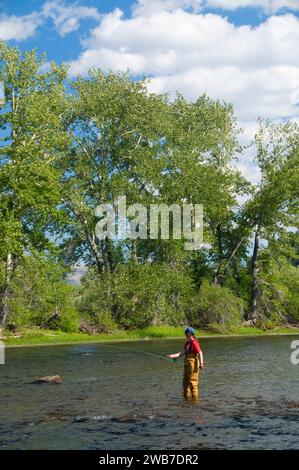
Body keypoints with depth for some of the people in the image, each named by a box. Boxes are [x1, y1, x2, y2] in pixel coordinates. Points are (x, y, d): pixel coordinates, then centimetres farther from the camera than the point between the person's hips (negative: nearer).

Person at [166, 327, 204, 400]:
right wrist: (173, 356, 4)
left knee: (192, 382, -4)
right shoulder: (187, 343, 13)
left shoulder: (194, 343, -16)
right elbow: (183, 352, 11)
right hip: (187, 364, 10)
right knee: (185, 381, 17)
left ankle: (195, 398, 5)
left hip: (193, 363, -10)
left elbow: (200, 353, -21)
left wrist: (201, 363, -29)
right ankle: (186, 398, 27)